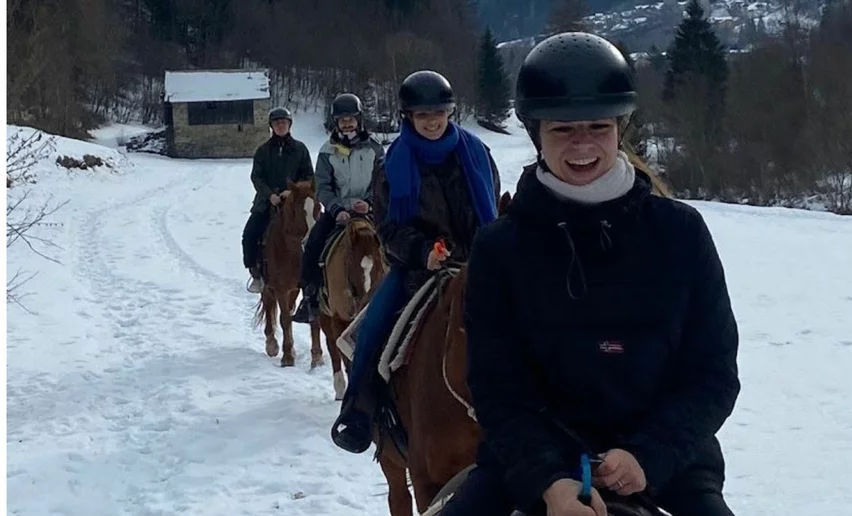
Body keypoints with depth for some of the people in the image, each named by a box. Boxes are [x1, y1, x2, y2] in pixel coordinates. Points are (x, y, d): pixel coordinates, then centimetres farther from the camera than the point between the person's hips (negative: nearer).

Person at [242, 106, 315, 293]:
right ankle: (255, 273, -4)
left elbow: (309, 176, 7)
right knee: (250, 234, -16)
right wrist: (270, 195, -13)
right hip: (266, 201, 1)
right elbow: (256, 176, 3)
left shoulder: (300, 149, 7)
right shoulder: (263, 150, 9)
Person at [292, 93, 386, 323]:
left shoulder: (373, 148, 3)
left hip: (368, 210, -1)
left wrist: (369, 202, -15)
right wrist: (337, 209, -17)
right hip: (336, 211, 1)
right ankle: (310, 298, -10)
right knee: (313, 247, -19)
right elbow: (323, 187, -2)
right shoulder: (328, 151, 3)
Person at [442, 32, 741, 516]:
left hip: (665, 454, 0)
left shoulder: (680, 231, -2)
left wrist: (649, 456, -15)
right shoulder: (500, 246, -3)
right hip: (535, 454, 0)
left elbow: (714, 371, 0)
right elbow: (498, 387, -4)